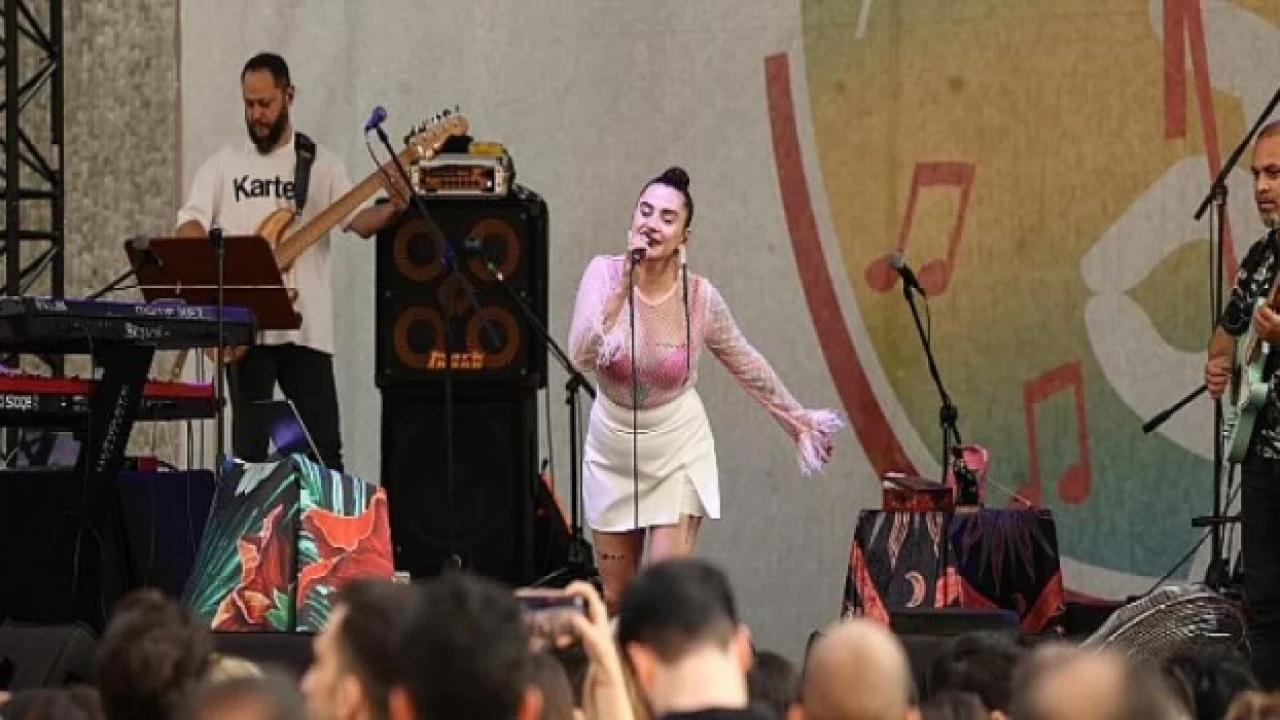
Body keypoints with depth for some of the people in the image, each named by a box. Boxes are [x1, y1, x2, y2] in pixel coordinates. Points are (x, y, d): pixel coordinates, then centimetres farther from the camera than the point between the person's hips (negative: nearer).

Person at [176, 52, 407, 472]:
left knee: (323, 445, -2)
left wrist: (392, 210, -22)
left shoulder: (320, 164, 9)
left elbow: (359, 221, 0)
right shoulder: (223, 164, 10)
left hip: (306, 327, 0)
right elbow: (190, 224, 2)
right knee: (249, 445, -1)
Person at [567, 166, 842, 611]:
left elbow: (746, 364, 3)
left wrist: (797, 420, 12)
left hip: (677, 450, -2)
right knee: (615, 601, 10)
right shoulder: (604, 274, -15)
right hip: (613, 447, 2)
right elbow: (582, 357, -29)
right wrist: (623, 288, -34)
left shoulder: (700, 297, -14)